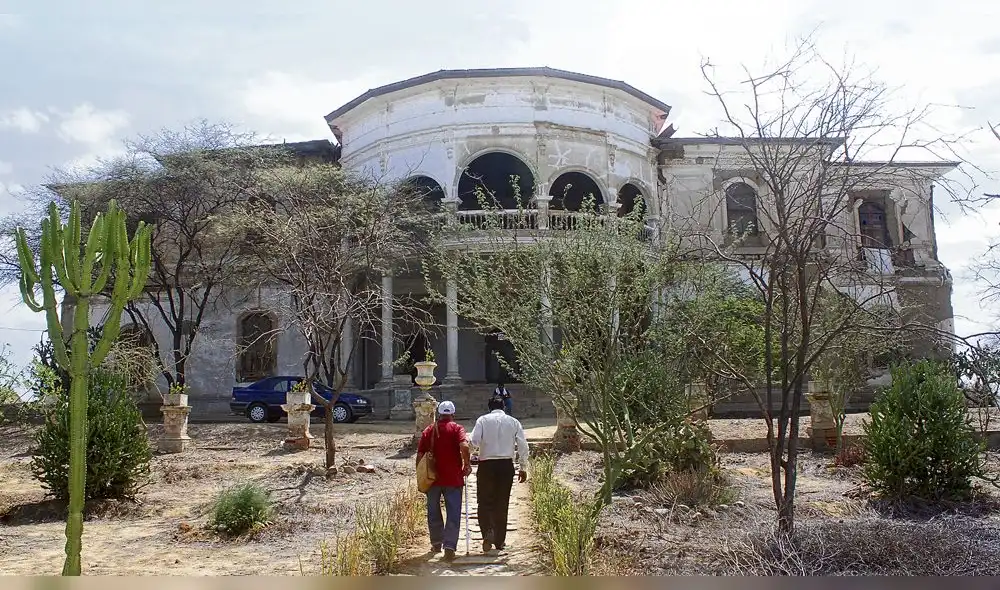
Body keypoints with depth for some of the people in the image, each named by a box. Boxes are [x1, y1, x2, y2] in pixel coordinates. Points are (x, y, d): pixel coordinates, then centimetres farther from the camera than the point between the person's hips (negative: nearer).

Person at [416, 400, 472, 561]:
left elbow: (419, 455, 4)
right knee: (453, 514, 2)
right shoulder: (456, 428, -4)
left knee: (434, 512, 18)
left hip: (432, 478, 3)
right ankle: (449, 546, -7)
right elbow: (464, 446, -23)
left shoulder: (428, 431, 5)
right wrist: (467, 464, -9)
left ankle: (436, 543, 28)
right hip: (453, 478, -3)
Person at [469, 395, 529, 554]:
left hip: (486, 465, -2)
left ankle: (488, 532, -16)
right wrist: (524, 467, 10)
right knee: (502, 504, 12)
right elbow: (523, 446, 4)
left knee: (485, 502, 7)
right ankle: (500, 542, 17)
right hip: (507, 465, 2)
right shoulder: (513, 421, 7)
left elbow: (474, 441, -12)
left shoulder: (483, 420, 0)